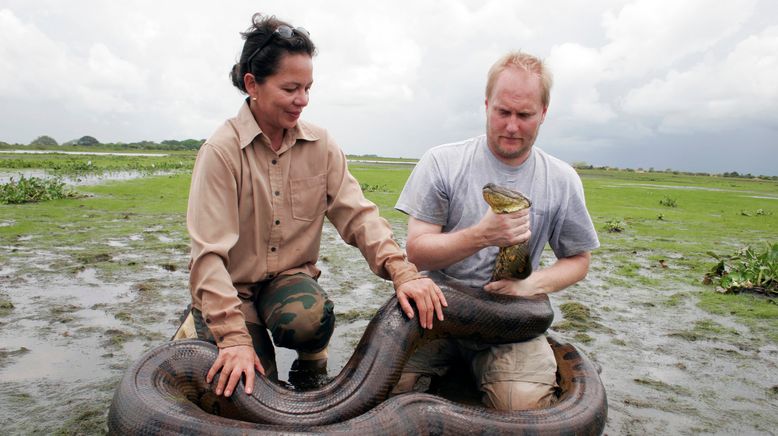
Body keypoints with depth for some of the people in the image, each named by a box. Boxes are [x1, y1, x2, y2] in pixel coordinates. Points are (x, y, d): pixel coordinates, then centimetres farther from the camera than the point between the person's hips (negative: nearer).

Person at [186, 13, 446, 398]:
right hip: (230, 285, -1)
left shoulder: (320, 145, -5)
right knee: (249, 389, -13)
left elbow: (357, 214, -9)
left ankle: (312, 361, 4)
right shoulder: (221, 150, -18)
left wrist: (402, 272, -26)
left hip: (290, 277, 2)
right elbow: (209, 254, -21)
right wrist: (234, 336, -30)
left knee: (310, 318, -32)